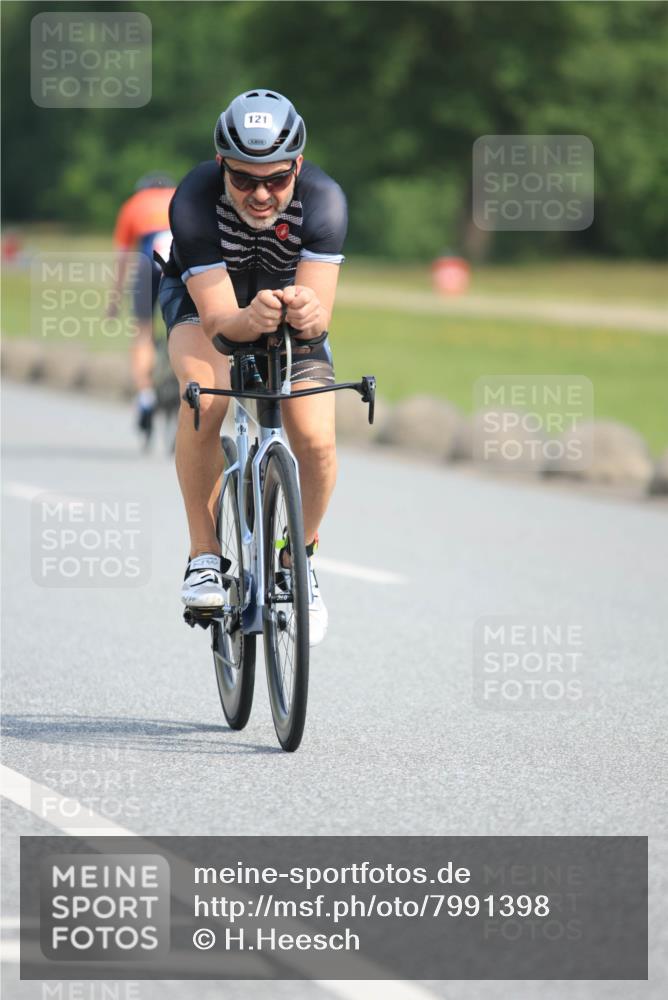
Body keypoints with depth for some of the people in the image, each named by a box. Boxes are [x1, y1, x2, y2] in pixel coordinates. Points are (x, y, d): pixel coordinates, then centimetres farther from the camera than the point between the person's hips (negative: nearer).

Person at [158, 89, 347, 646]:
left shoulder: (323, 199, -33)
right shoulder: (194, 201, -35)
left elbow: (321, 312, -39)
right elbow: (218, 318, -39)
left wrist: (307, 312, -64)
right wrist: (250, 319, -62)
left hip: (290, 293, 1)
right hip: (204, 294, -1)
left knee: (316, 441, -17)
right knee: (207, 393, -33)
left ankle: (302, 555, 12)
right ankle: (205, 555, -20)